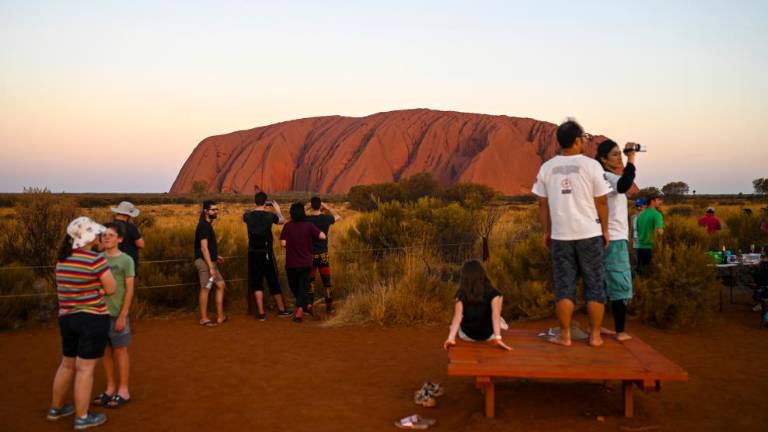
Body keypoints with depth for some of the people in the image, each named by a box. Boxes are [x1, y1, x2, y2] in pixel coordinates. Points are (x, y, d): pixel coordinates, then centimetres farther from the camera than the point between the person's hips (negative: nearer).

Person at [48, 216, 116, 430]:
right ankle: (82, 418, 12)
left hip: (67, 318, 8)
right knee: (85, 368, 2)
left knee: (67, 364, 22)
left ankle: (55, 408, 35)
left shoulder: (62, 259, 7)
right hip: (93, 319, -7)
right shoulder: (96, 259, -17)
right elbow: (111, 289, -12)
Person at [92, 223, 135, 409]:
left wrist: (123, 315, -13)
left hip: (116, 313, -4)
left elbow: (129, 290, -9)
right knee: (106, 351, 12)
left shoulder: (126, 260, -7)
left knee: (120, 351, 5)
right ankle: (110, 388, 25)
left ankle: (123, 390, 15)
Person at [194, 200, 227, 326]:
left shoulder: (208, 225, 15)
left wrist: (216, 256, 18)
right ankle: (204, 318, 5)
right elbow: (203, 248, -21)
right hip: (204, 261, -10)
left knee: (220, 285, 10)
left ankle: (220, 316, 13)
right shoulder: (203, 226, -15)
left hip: (210, 261, 10)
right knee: (206, 288, -4)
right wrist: (211, 267, -24)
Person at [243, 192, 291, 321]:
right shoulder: (270, 215, -9)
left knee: (256, 283, 8)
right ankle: (281, 310, 23)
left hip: (253, 253, 1)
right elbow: (282, 221, 11)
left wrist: (258, 208, 27)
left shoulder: (248, 216, -5)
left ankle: (261, 313, 4)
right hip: (266, 253, -1)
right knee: (274, 282, 11)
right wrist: (277, 209, 25)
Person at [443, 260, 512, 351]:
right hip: (488, 335, -1)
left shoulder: (461, 295, -17)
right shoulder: (493, 293, -19)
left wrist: (451, 338, -40)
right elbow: (495, 315, -32)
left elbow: (457, 316, -30)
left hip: (466, 335, 1)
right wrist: (498, 338, -38)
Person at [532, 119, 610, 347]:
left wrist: (547, 231, 16)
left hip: (560, 236, 2)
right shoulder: (591, 165, -6)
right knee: (594, 285, 8)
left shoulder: (547, 168, 3)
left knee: (564, 286, 7)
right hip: (589, 234, -2)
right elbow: (601, 202, -3)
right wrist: (605, 229, 9)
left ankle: (565, 335, 11)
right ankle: (595, 335, 14)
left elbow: (542, 204, 6)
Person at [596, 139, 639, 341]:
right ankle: (620, 331, -1)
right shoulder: (606, 177, -15)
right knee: (620, 285, -4)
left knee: (603, 284, 13)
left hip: (609, 238, 10)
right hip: (614, 239, -10)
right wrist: (631, 159, -30)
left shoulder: (608, 177, 17)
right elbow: (624, 185, -36)